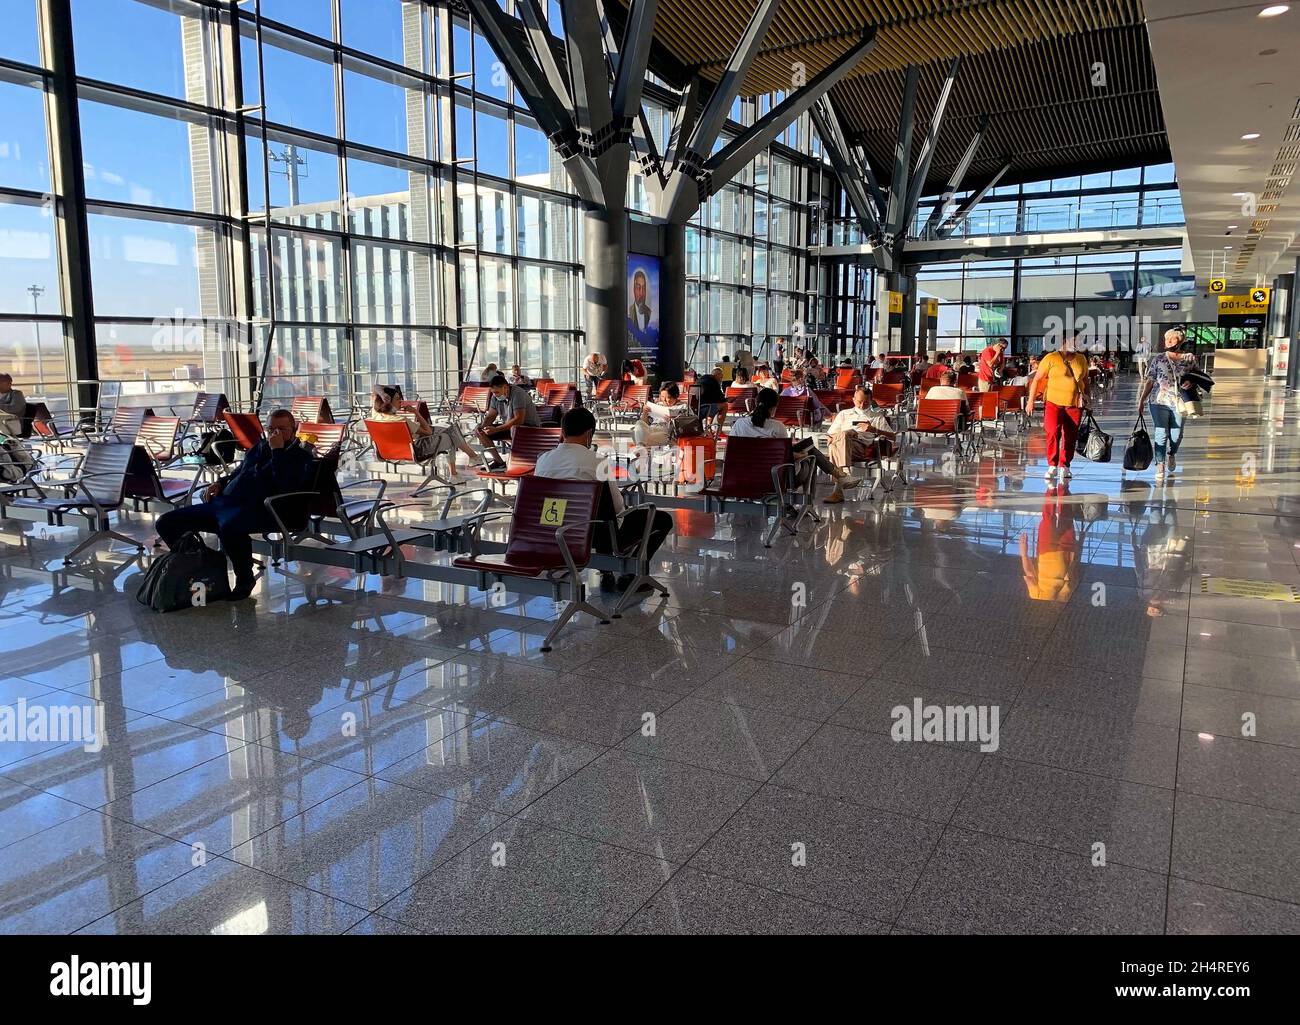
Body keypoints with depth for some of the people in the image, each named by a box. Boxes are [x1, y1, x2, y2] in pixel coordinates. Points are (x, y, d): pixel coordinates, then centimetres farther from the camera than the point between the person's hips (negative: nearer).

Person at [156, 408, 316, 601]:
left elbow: (284, 486, -17)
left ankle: (245, 579, -17)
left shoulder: (301, 457, 2)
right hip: (222, 501, 8)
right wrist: (220, 483, 18)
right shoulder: (260, 447, 24)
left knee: (229, 529, -43)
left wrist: (277, 450, -13)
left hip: (256, 508, -8)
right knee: (166, 522, 2)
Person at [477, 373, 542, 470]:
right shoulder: (496, 396, -1)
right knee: (481, 432, -4)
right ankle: (499, 462, 1)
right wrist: (482, 425, -18)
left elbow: (519, 419, -33)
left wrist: (496, 429, -35)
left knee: (514, 428, -42)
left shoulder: (517, 394, -25)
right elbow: (490, 416, 6)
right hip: (508, 426, 8)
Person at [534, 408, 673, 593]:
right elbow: (618, 506, -11)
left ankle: (606, 574, 30)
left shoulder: (543, 460, -2)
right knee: (664, 519, 10)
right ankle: (629, 574, 11)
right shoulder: (597, 461, -18)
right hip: (599, 536, -6)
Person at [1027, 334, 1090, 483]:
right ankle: (1052, 466, -11)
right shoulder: (1051, 358, -3)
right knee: (1053, 432, -18)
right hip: (1053, 402, -4)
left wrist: (1087, 397, 20)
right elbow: (1037, 379, -2)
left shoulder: (1081, 359, 13)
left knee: (1070, 437, 5)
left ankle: (1064, 467, 16)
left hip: (1075, 404, 4)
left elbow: (1085, 380, 25)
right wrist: (1031, 400, -7)